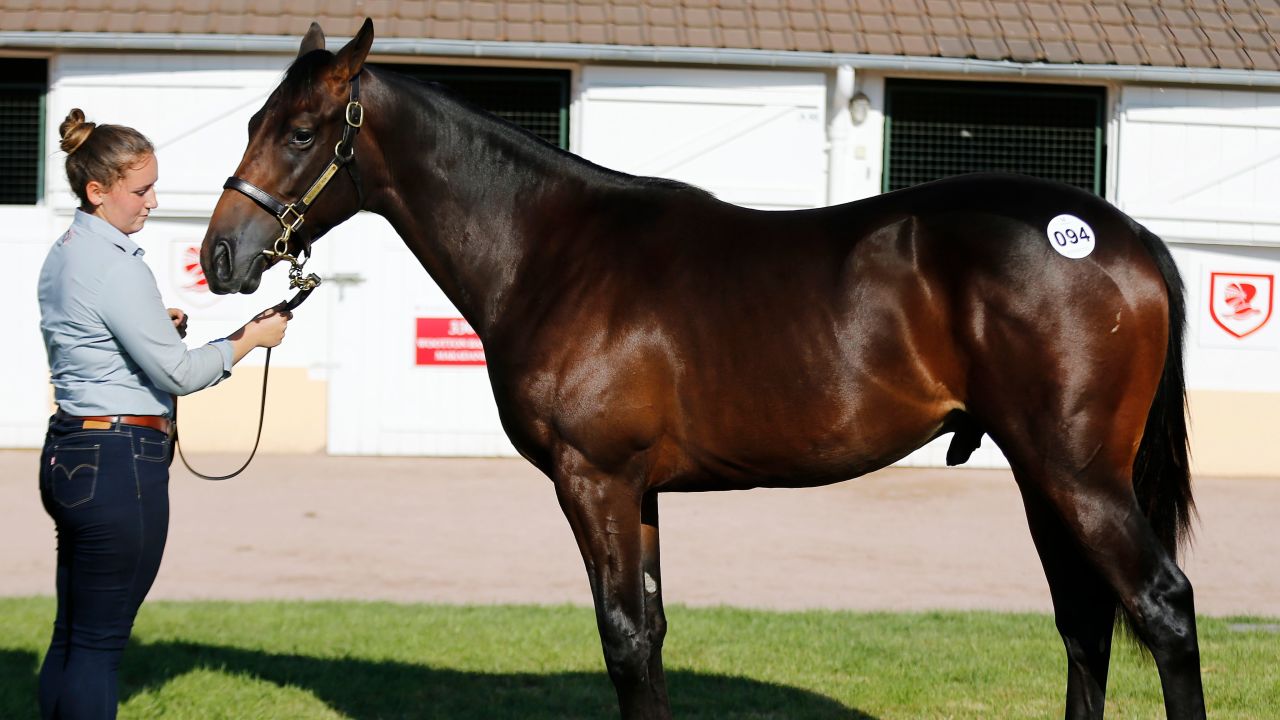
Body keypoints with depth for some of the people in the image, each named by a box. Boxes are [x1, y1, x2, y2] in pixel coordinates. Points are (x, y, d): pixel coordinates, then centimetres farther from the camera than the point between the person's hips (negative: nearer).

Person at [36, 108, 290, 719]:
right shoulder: (116, 268, -17)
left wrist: (157, 326, 15)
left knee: (72, 637, 13)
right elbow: (177, 372, -14)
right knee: (99, 644, -5)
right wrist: (250, 339, -1)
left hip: (68, 455, 10)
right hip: (121, 461, -10)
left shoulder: (63, 256, 12)